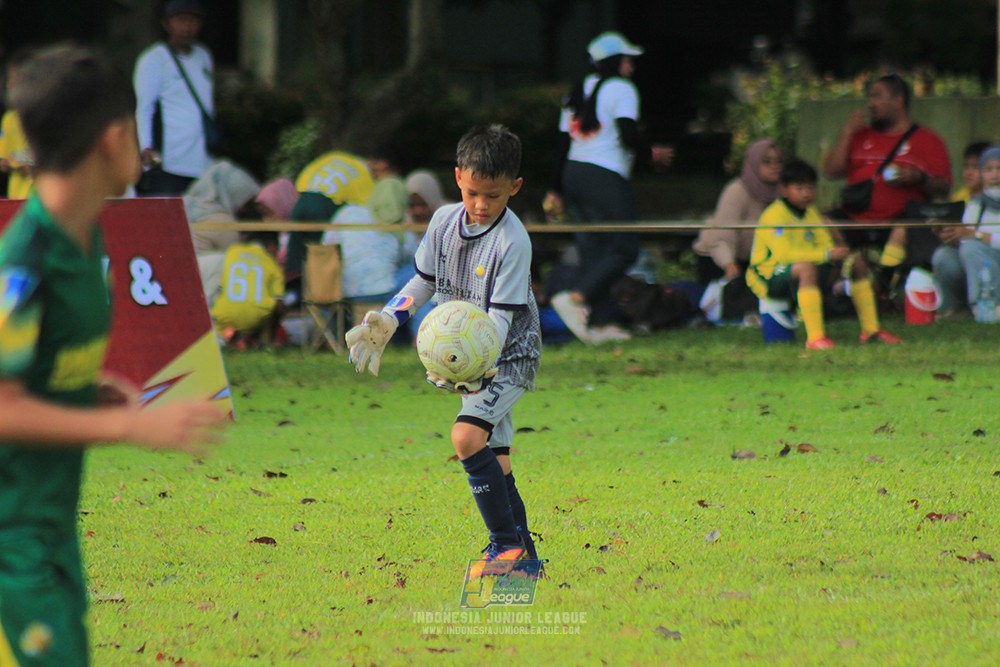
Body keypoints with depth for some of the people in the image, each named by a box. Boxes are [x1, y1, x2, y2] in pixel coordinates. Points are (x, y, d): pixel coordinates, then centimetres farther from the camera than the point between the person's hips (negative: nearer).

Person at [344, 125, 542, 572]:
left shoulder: (512, 242, -20)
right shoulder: (445, 221, 0)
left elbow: (500, 318, -23)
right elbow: (423, 282, 13)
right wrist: (385, 322, 1)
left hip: (508, 356, -7)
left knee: (467, 436, -24)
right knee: (492, 457, 10)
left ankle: (506, 541, -18)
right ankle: (521, 550, 21)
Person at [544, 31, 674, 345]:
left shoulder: (579, 92, 18)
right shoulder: (621, 89, -4)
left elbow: (563, 143, 16)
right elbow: (628, 136, -14)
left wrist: (557, 191, 18)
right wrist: (652, 154, 4)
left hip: (573, 173, 8)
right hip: (605, 177, -8)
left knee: (593, 250, 7)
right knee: (623, 249, -5)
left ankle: (601, 323, 1)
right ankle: (576, 298, -21)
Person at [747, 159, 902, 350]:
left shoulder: (811, 213, 11)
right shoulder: (774, 216, -18)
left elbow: (827, 246, 6)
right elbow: (785, 254, -29)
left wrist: (843, 259, -19)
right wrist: (828, 255, -33)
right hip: (768, 278, -9)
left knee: (857, 263, 5)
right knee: (806, 267, -41)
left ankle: (870, 329, 11)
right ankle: (815, 337, -45)